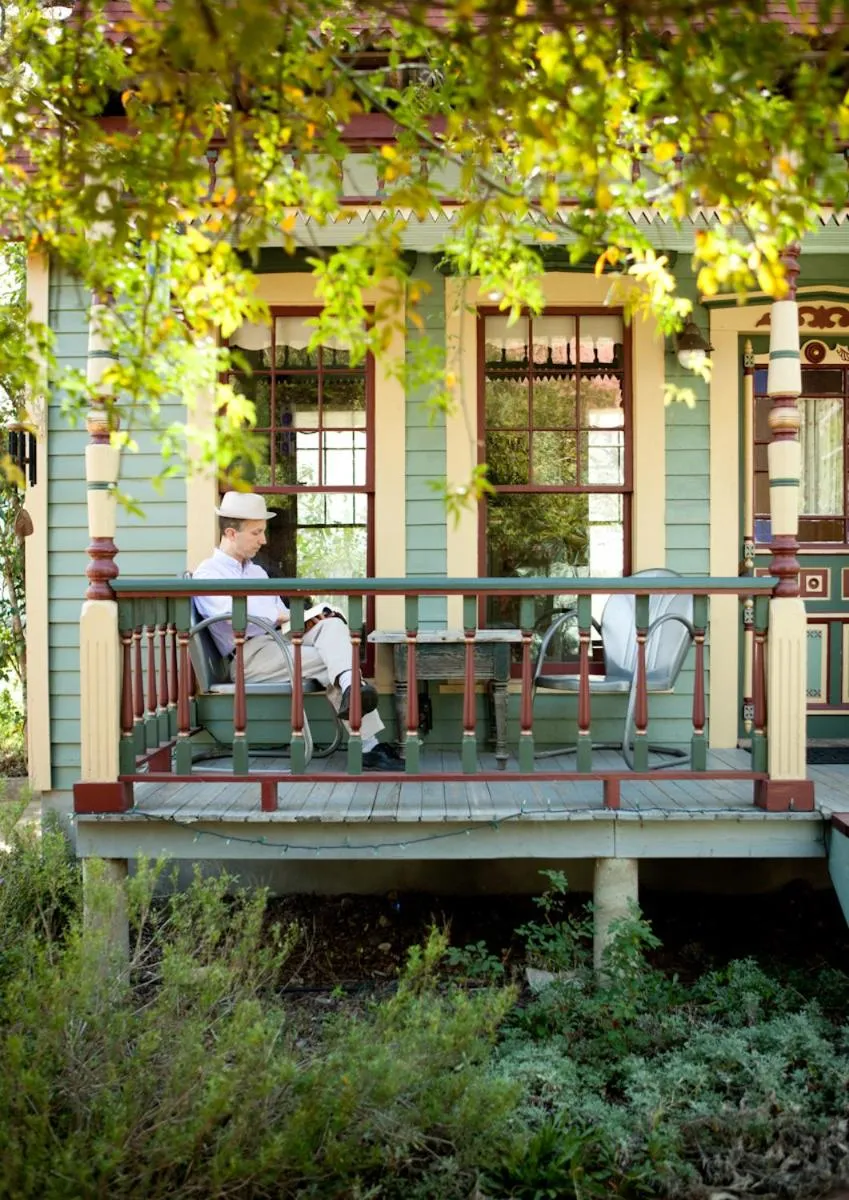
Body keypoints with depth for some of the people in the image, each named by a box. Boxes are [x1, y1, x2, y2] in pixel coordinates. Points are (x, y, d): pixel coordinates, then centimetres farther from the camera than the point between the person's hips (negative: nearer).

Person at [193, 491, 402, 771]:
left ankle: (351, 689, -52)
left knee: (332, 625, -25)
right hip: (250, 656, -7)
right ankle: (368, 746, -33)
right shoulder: (208, 574, 3)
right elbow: (233, 615, -16)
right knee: (331, 659, -26)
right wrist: (282, 617, -11)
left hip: (281, 643, 7)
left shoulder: (257, 571, 30)